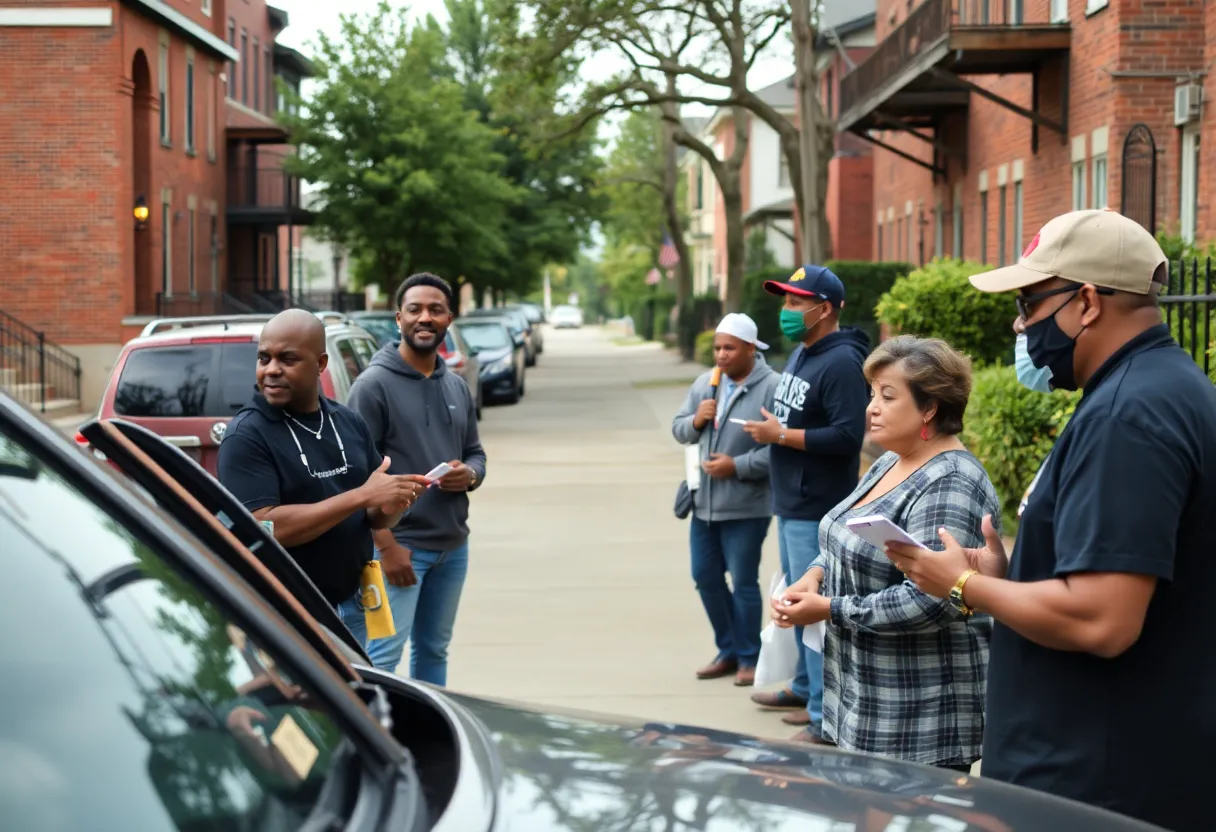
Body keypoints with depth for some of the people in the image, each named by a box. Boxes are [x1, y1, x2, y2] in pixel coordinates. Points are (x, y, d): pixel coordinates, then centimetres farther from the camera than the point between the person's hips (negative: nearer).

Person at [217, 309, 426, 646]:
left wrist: (389, 507, -11)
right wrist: (361, 496, -23)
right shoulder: (247, 435, -11)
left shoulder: (350, 424, 6)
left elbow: (374, 516, 14)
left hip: (352, 611, 6)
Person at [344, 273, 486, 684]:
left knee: (434, 650, 15)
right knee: (383, 656, -10)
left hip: (453, 544, 7)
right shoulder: (374, 384, -8)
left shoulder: (457, 387, 13)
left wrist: (470, 474, -5)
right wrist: (386, 545, -19)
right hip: (399, 543, -7)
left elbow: (475, 452, 21)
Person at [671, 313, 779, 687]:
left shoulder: (772, 387, -13)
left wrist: (737, 466, -21)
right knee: (705, 576, 12)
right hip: (704, 501, 7)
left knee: (744, 582, 1)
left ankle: (748, 658, 16)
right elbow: (678, 428, 15)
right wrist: (695, 421, -7)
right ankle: (727, 651, 28)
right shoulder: (705, 383, 9)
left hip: (746, 505, -7)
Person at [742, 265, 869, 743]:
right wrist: (770, 431, 8)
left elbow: (848, 435, -25)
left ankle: (825, 713, -4)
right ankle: (806, 687, 35)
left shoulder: (841, 363, -17)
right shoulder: (800, 354, 13)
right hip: (790, 504, 10)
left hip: (817, 510, -10)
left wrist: (780, 435, -19)